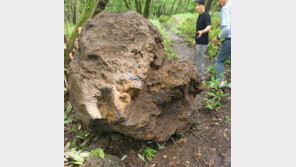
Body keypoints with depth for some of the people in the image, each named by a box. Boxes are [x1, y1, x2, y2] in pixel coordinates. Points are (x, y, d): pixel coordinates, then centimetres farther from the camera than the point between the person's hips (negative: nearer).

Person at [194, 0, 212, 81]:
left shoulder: (206, 15, -14)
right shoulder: (200, 16, 14)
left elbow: (209, 27, -28)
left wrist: (202, 32, -49)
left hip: (202, 43, -9)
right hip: (199, 43, 9)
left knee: (199, 62, -5)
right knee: (201, 60, 15)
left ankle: (201, 78, 6)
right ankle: (200, 76, 25)